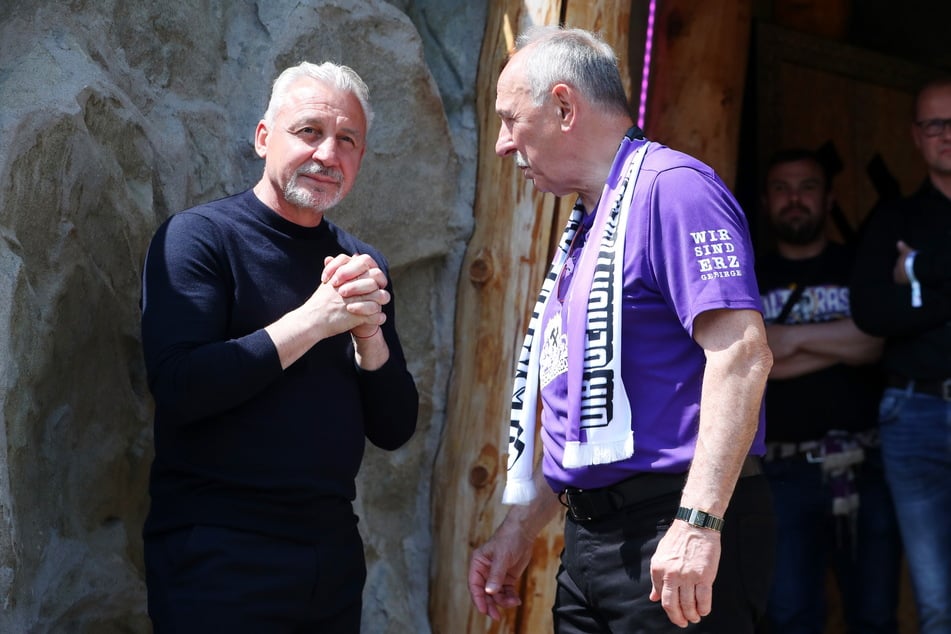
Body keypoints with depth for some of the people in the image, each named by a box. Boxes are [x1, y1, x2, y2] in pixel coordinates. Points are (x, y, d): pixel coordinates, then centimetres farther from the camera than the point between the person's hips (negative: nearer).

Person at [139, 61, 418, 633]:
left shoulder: (361, 265, 9)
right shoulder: (199, 237, -8)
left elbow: (394, 430, 6)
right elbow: (178, 388, -21)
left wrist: (369, 333, -11)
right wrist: (315, 319, -21)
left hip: (333, 552, 6)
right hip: (217, 552, -6)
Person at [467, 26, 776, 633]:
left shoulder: (670, 186, -10)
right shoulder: (585, 230, 20)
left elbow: (741, 353, -21)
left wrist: (698, 521, -27)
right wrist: (520, 529, 22)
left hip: (679, 544, -9)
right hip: (589, 543, 9)